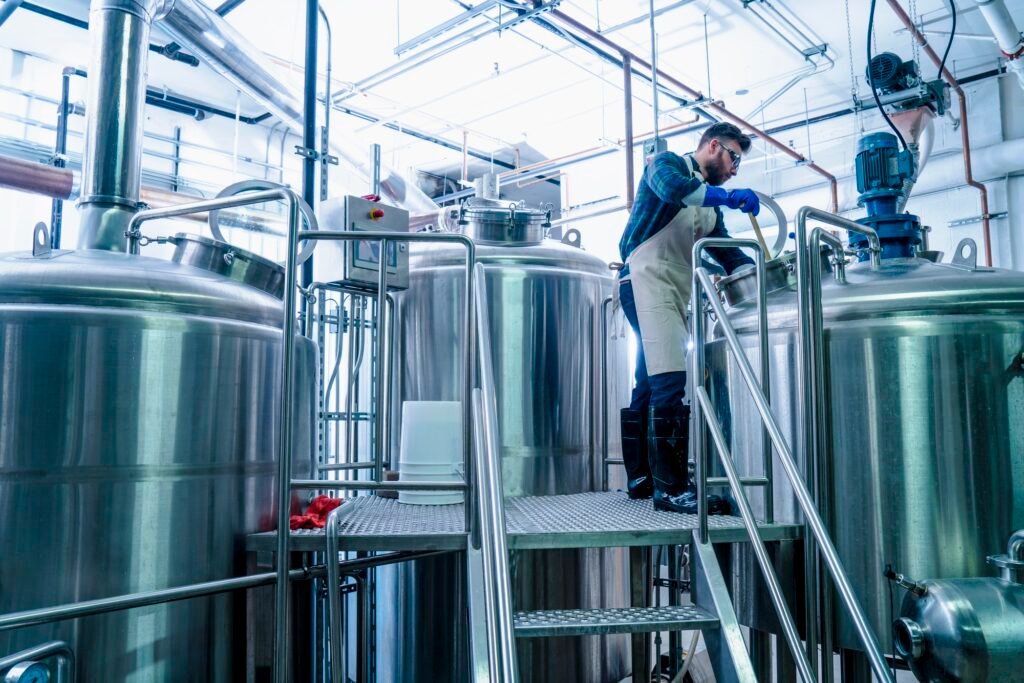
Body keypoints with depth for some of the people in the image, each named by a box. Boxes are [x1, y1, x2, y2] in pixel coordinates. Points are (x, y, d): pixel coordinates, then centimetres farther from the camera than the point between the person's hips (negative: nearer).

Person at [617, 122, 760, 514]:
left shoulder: (708, 202, 25)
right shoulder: (668, 163, 4)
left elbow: (726, 252, 19)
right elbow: (670, 188, -21)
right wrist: (727, 197, -18)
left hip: (677, 292, 9)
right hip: (645, 281, -9)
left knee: (650, 386, 11)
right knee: (669, 381, -19)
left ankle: (641, 478, 18)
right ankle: (671, 487, -20)